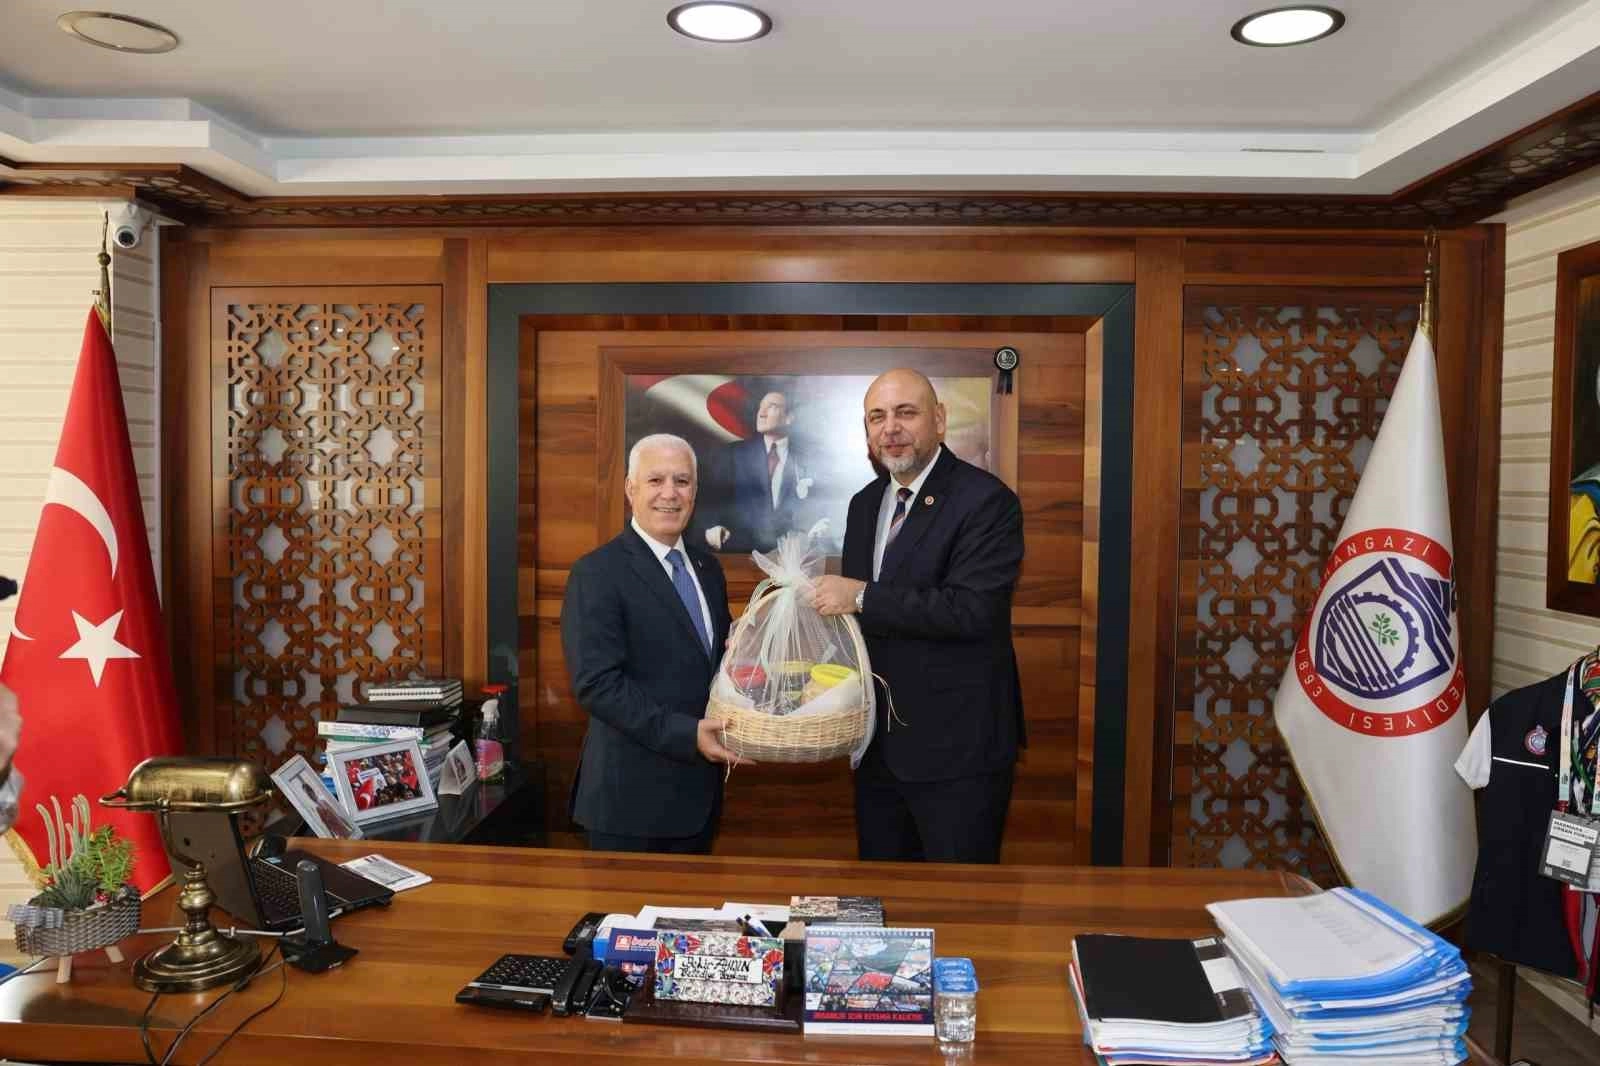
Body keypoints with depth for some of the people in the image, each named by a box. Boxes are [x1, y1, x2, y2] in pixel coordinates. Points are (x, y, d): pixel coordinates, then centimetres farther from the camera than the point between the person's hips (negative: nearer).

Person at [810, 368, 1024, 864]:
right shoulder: (865, 503, 10)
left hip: (957, 747, -7)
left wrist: (862, 597, -22)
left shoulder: (986, 500, -14)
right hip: (880, 742, 7)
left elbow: (972, 609, -25)